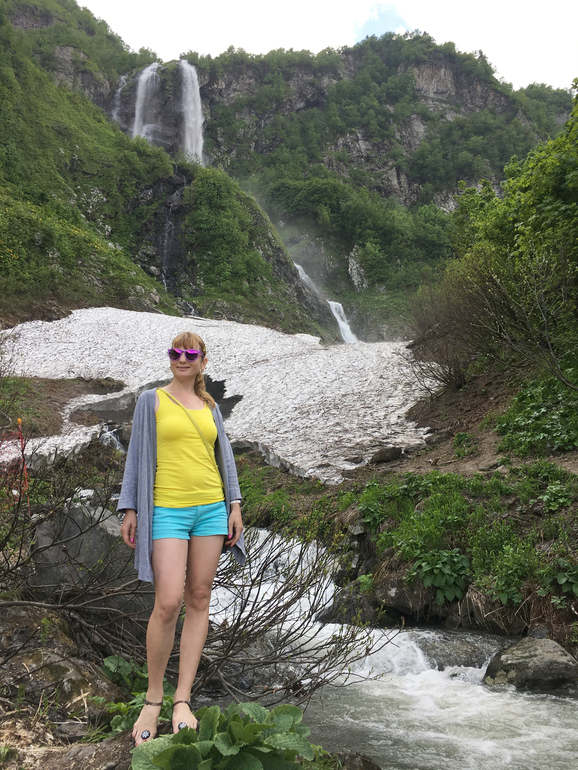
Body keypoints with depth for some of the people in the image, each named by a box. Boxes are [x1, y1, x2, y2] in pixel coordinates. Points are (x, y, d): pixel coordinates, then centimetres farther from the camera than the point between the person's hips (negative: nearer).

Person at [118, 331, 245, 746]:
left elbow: (225, 456, 14)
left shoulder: (210, 407, 13)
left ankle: (183, 700, 12)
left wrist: (234, 505, 6)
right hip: (167, 510, -3)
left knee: (199, 600, 3)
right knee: (168, 602, -12)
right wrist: (131, 509, -1)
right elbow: (137, 454, 4)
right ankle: (153, 699, 8)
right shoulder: (152, 400, 5)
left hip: (211, 508, 4)